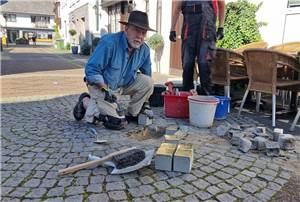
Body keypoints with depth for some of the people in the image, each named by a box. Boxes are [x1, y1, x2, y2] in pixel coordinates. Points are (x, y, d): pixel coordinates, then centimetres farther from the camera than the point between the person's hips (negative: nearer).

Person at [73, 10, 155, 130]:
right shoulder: (109, 42, -25)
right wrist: (105, 90, -30)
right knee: (117, 123, -15)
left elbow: (147, 74, 5)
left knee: (147, 81, -17)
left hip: (123, 85, 6)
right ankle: (86, 102, 8)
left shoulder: (144, 50, -8)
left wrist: (145, 103, 5)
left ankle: (132, 114, 3)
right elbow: (91, 69, -23)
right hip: (100, 85, -5)